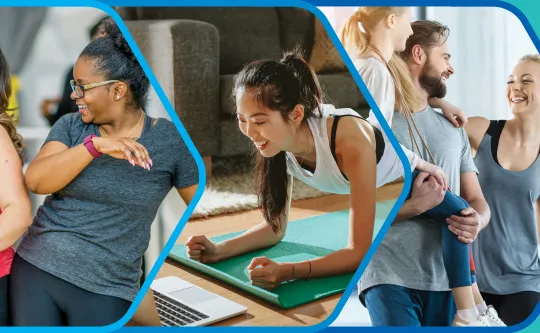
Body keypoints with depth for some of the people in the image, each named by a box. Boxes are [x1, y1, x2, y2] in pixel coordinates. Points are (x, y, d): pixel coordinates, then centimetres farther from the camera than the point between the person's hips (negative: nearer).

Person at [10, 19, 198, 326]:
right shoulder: (70, 126, 2)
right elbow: (36, 181, -12)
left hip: (105, 290, -2)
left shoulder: (170, 140, -7)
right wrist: (94, 145, -23)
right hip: (35, 269, 3)